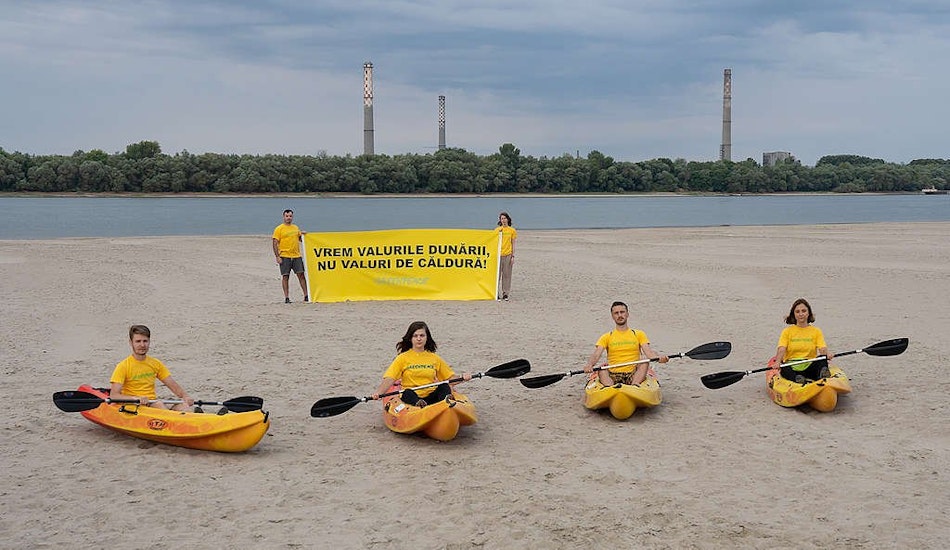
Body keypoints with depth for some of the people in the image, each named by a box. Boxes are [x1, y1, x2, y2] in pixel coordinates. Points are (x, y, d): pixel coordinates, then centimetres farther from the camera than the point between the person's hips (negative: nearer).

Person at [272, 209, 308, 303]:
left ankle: (306, 296, 3)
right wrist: (277, 257, -12)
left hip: (296, 256, 4)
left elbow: (300, 239, 25)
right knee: (285, 277, 0)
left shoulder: (296, 228, 15)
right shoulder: (279, 229, -1)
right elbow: (275, 244, -5)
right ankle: (286, 297, 5)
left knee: (301, 275, 0)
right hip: (284, 256, -4)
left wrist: (303, 235, 3)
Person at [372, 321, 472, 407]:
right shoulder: (403, 358, 8)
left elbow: (451, 378, 17)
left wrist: (462, 378, -5)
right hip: (412, 398, -2)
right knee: (408, 393, -34)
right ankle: (419, 405, -64)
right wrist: (378, 393, -22)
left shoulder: (434, 358, 17)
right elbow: (389, 379, -3)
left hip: (431, 397, 2)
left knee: (444, 386, -25)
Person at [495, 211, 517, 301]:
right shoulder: (497, 230, 7)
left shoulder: (512, 230, 6)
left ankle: (505, 294, 6)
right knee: (497, 274, 0)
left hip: (508, 255, -1)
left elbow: (513, 244, 6)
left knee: (507, 275, 1)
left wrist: (513, 256, 0)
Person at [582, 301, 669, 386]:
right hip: (613, 375, 0)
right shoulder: (606, 337, 13)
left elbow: (648, 352, 2)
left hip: (633, 375, 1)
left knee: (645, 363, -26)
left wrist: (658, 357, -23)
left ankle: (634, 385, -48)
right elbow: (596, 354, -1)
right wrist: (589, 364, -25)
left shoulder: (639, 334, 15)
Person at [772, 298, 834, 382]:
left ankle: (823, 375, -61)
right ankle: (797, 379, -64)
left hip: (810, 366, 1)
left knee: (822, 359, -32)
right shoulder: (787, 331, 13)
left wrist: (827, 354, -25)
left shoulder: (816, 331, 16)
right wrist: (778, 362, -25)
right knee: (785, 370, -36)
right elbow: (781, 350, -3)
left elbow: (823, 349, 1)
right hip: (792, 367, -1)